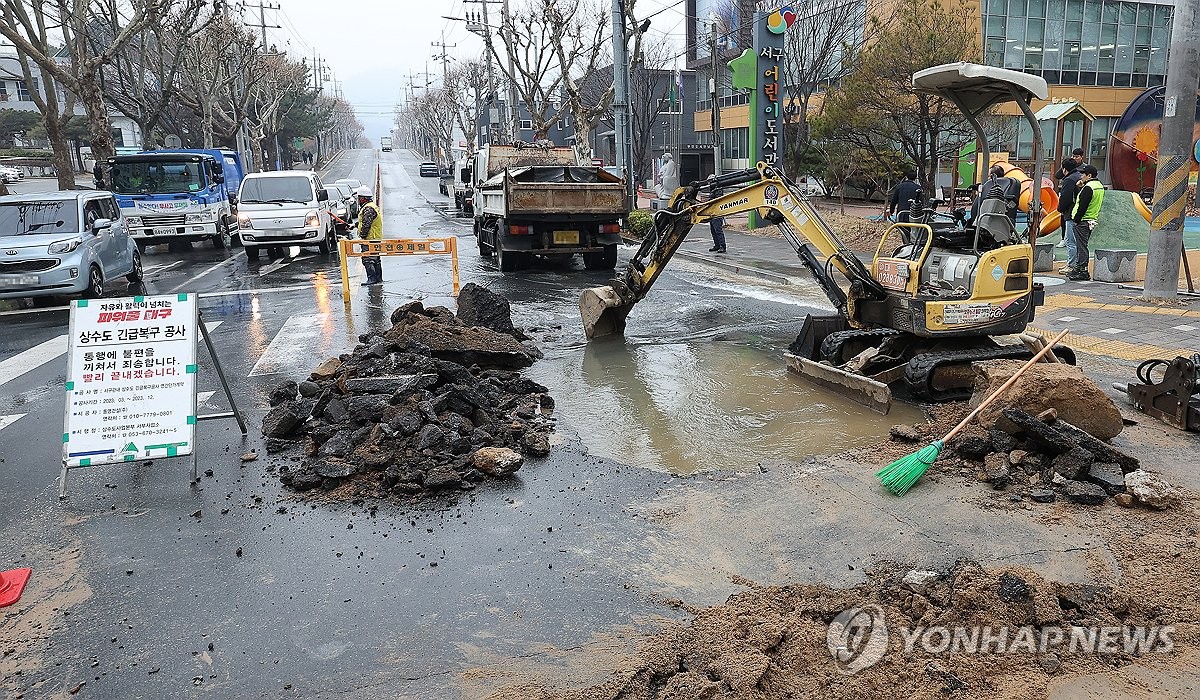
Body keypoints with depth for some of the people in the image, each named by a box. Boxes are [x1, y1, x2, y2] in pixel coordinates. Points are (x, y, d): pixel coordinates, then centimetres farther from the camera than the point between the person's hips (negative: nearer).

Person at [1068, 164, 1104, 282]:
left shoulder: (1088, 188, -18)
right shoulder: (1099, 186, 14)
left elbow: (1082, 206, -20)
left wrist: (1076, 219, -14)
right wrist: (1081, 187, 9)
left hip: (1083, 221, -10)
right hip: (1092, 220, 10)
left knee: (1082, 247, -6)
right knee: (1082, 246, 16)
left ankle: (1083, 272, -5)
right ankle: (1078, 268, 22)